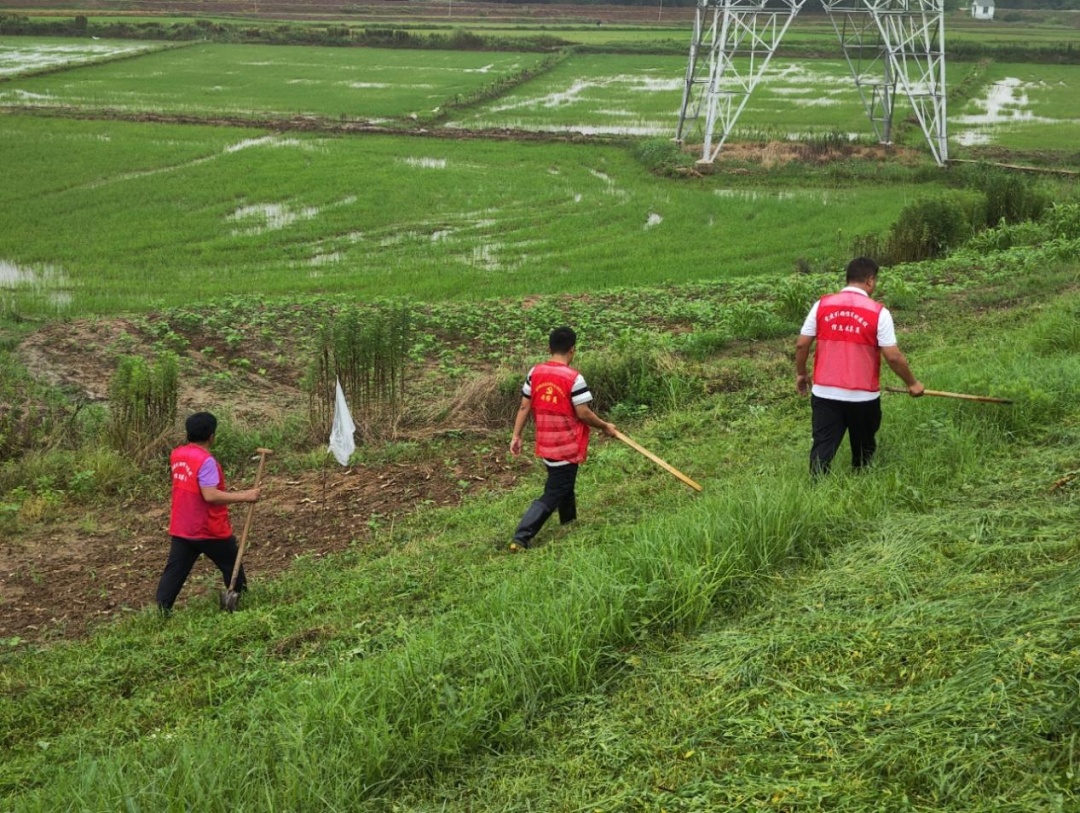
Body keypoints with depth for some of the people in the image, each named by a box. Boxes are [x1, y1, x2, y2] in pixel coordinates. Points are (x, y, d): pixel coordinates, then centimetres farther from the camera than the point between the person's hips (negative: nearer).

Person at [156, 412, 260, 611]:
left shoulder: (177, 454, 3)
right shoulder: (205, 461, -22)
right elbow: (210, 495, -28)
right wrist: (244, 496, -26)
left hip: (181, 529, 7)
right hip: (210, 531, -7)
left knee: (174, 572, 7)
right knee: (232, 566, 14)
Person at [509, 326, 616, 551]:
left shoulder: (535, 372, -1)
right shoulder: (574, 378, -18)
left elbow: (524, 407, 2)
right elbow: (583, 413, -16)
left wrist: (517, 435, 8)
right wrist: (605, 426, -1)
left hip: (545, 445, 6)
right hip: (567, 447, -6)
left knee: (563, 484, 27)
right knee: (552, 495, -1)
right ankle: (521, 538, -11)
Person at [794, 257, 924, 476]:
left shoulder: (822, 305, 0)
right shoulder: (878, 312, -8)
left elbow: (801, 345, 1)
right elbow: (893, 356, -10)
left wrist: (800, 374, 17)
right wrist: (912, 383, 5)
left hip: (825, 393, 2)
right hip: (864, 397, -1)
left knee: (822, 449, 2)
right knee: (863, 452, 18)